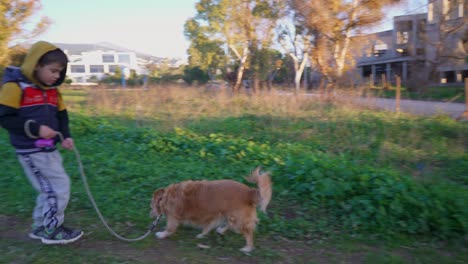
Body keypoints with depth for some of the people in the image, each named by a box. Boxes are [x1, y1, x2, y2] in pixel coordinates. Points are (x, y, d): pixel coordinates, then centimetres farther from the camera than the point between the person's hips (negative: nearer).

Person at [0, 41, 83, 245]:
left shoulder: (52, 90, 10)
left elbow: (61, 115, 15)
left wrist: (65, 136, -3)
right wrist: (35, 129, -23)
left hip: (49, 148, 8)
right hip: (31, 150, -8)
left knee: (51, 189, 14)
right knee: (59, 187, -6)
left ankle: (41, 227, 30)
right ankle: (52, 230, 11)